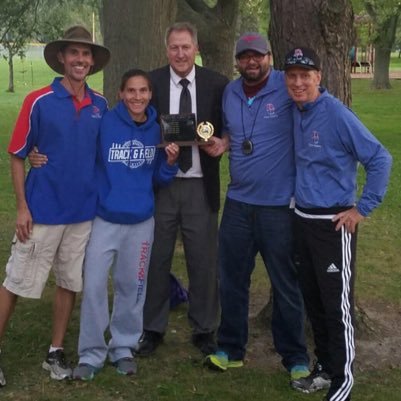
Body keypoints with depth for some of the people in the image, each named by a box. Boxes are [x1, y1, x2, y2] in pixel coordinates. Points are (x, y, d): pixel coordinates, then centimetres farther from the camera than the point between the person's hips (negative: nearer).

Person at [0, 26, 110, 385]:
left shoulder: (100, 106, 3)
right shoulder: (38, 102, -8)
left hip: (84, 212, 4)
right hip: (42, 211, -4)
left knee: (70, 283, 12)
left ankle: (56, 352, 26)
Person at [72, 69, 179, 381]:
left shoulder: (157, 130, 1)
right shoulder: (105, 124, -11)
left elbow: (158, 179, 7)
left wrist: (170, 162, -11)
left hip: (141, 221, 3)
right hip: (105, 219, -3)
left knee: (132, 286, 12)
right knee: (94, 285, -3)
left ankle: (124, 348, 27)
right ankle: (92, 353, 12)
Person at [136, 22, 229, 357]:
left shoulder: (217, 84, 0)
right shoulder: (151, 82, 1)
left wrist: (215, 141, -12)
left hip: (200, 186, 0)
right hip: (160, 184, 0)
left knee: (204, 261, 7)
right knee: (156, 259, 9)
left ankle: (204, 329, 23)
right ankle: (153, 328, 23)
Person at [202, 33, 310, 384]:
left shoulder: (288, 88, -11)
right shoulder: (230, 92, 7)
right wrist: (221, 144, -2)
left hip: (280, 205, -5)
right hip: (238, 202, 5)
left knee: (286, 284, 7)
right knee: (232, 279, 14)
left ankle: (296, 357, 23)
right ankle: (231, 348, 31)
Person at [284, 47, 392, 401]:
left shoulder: (337, 115, -17)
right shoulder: (295, 112, 4)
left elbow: (380, 159, -16)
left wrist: (364, 208, -14)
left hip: (334, 223, -7)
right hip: (302, 219, 7)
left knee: (337, 303, 1)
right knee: (313, 299, 16)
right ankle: (324, 367, 31)